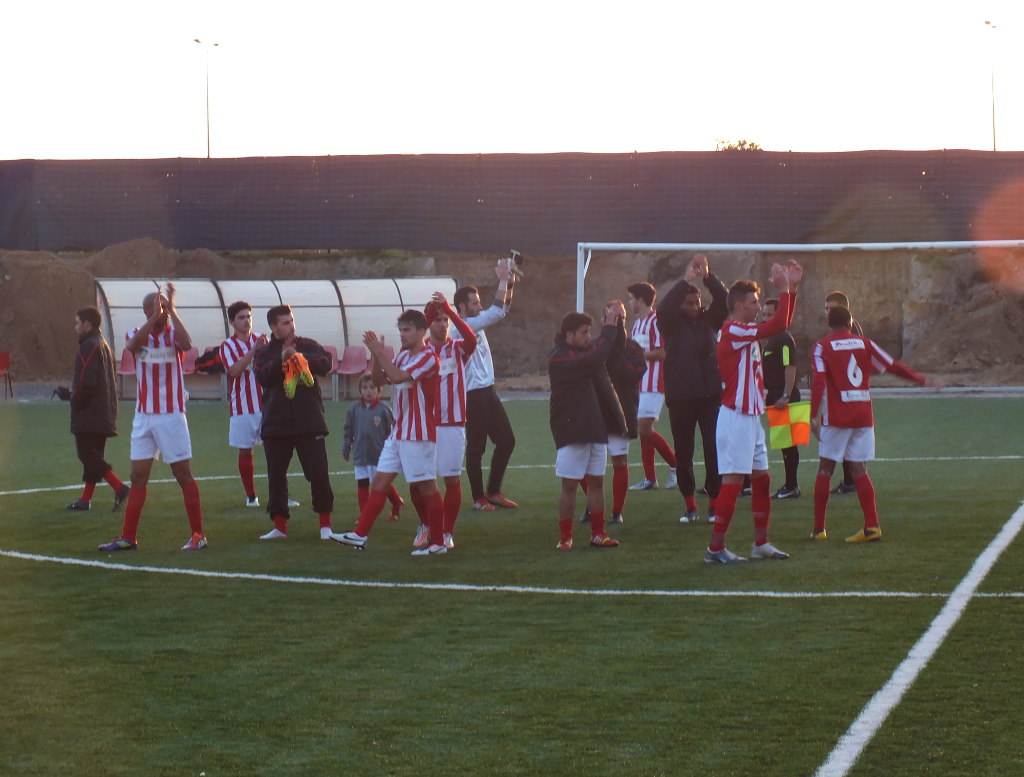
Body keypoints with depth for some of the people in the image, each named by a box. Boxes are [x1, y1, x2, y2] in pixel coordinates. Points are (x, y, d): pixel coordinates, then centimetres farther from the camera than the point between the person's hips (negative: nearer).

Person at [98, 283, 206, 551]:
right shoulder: (137, 335, 4)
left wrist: (171, 310, -24)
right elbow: (133, 344, -20)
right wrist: (155, 317, -26)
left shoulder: (174, 334, -2)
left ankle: (197, 535, 6)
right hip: (144, 416, 3)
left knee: (183, 474, -1)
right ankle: (128, 537, 10)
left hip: (172, 416, -3)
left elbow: (187, 344, -26)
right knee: (138, 477, 5)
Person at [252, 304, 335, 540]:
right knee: (276, 475, 5)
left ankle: (325, 524, 6)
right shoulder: (264, 352, 6)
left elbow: (325, 364, -10)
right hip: (275, 423, 1)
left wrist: (299, 357, -18)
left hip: (309, 422, -1)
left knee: (318, 473, -3)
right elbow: (262, 377, -11)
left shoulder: (308, 346, 6)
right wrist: (282, 358, -22)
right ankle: (280, 525, 14)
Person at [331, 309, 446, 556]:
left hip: (418, 435, -9)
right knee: (379, 482, 5)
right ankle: (360, 534, 5)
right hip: (398, 432, 9)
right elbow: (379, 380, 13)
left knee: (426, 487, -2)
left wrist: (380, 352, -19)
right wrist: (376, 355, -1)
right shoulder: (402, 356, 14)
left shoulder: (428, 358, -13)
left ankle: (438, 542, 5)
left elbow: (397, 377, -25)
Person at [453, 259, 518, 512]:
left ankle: (493, 492, 20)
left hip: (488, 391, 9)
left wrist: (510, 283, -1)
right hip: (474, 394, -9)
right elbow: (496, 312, -24)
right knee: (476, 448, -1)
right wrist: (503, 281, -20)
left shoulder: (476, 322, 10)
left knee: (506, 440, 12)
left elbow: (501, 310, 15)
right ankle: (479, 498, 7)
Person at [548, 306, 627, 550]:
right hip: (571, 431, -7)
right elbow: (595, 359, -25)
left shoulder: (585, 350, 13)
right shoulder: (559, 358, -13)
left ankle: (598, 533, 14)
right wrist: (609, 327, -19)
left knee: (596, 481, 8)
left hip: (595, 428, 7)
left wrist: (615, 324, -2)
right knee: (570, 484, -3)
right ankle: (565, 537, 3)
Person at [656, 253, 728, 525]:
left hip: (711, 393, 1)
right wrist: (686, 280, -24)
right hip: (680, 397, -1)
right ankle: (690, 506, 15)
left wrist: (707, 277, -17)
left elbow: (724, 301, -4)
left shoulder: (709, 320, 8)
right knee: (683, 453, 5)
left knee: (714, 451, -3)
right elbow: (663, 307, -18)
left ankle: (714, 505, 4)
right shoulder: (672, 324, 1)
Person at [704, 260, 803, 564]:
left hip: (751, 416, 10)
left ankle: (761, 542, 21)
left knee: (761, 478, 13)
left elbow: (782, 323, 22)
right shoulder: (732, 331, -16)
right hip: (735, 417, -10)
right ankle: (715, 548, -6)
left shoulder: (746, 332, 14)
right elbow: (778, 325, -23)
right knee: (733, 481, -9)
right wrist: (784, 289, -16)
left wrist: (791, 288, 13)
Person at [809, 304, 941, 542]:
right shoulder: (864, 343, 7)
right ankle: (872, 527, -4)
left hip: (836, 417, -3)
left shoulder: (822, 347, -2)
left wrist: (814, 416, -16)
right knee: (859, 469, 6)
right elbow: (894, 366, 9)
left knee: (825, 468, 6)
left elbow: (819, 382, -13)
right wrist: (923, 380, 18)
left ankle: (819, 528, 5)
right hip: (863, 416, 3)